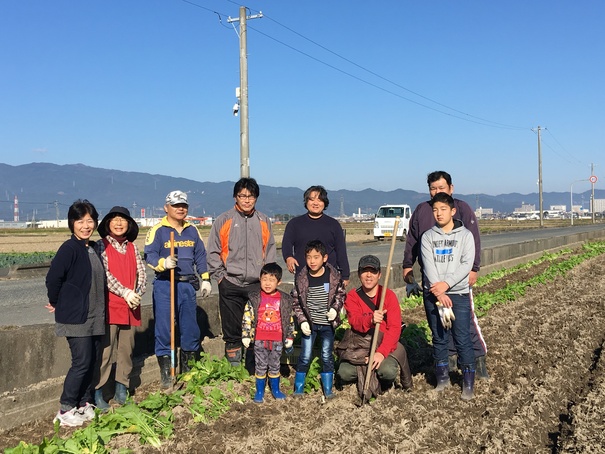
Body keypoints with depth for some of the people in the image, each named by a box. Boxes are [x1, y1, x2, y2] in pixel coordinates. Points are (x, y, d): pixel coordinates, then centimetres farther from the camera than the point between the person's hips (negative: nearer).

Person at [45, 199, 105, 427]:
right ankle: (65, 410, 7)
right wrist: (56, 303, -5)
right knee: (82, 362, -6)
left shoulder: (93, 248, 10)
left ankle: (85, 403, 24)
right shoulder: (69, 249, -14)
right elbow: (53, 278, -17)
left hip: (94, 316, 8)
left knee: (92, 360, 12)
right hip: (75, 317, -8)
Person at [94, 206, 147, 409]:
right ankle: (97, 394, 6)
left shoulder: (132, 248, 12)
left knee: (126, 350, 11)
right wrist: (125, 293, -17)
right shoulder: (102, 245, -2)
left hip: (130, 308, 5)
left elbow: (142, 274, 8)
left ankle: (121, 391, 23)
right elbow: (104, 274, -12)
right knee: (105, 351, -4)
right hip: (109, 306, -5)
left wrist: (137, 293, -10)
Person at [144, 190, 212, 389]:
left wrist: (205, 279, 11)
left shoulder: (192, 230, 12)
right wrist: (163, 263, -32)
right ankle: (166, 376, 8)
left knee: (191, 328, 11)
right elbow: (149, 255, -13)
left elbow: (200, 256, 17)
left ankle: (188, 370, 27)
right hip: (164, 285, -5)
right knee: (164, 330, -4)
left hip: (187, 285, 5)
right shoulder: (157, 230, -5)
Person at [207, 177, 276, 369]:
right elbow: (213, 252, 3)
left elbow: (270, 251, 14)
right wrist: (220, 276, -2)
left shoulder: (264, 221, 8)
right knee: (232, 328, 6)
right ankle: (233, 366, 18)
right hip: (231, 284, -2)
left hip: (258, 284, 2)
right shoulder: (224, 220, 0)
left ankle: (254, 370, 16)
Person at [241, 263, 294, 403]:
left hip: (277, 340, 1)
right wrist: (246, 335, -3)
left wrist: (290, 337, 6)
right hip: (260, 340, -1)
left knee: (275, 366, 14)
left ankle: (275, 389, 31)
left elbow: (289, 319, 5)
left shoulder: (285, 300, -2)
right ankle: (259, 391, 22)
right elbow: (247, 318, -2)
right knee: (260, 366, 8)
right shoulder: (254, 298, -6)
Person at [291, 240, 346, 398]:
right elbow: (296, 302, -1)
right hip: (309, 324, 0)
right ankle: (298, 388, 19)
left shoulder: (334, 276, -8)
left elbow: (340, 294, 6)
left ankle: (328, 389, 21)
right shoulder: (301, 278, -8)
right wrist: (302, 321, -8)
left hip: (328, 324, 0)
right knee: (305, 357, 4)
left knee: (327, 357, 8)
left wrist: (335, 308, -11)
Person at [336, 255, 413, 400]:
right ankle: (364, 376, 11)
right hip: (358, 345, 1)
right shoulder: (352, 296, 1)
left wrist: (381, 352, -27)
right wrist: (370, 320, -41)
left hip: (384, 344, -1)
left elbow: (394, 328, -13)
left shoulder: (389, 295, -4)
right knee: (344, 374, -25)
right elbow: (355, 322, -17)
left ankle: (386, 383, 7)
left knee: (388, 371, -32)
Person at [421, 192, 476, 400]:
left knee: (463, 339, -2)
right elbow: (429, 265, -5)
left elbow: (467, 264, -7)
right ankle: (442, 378, 22)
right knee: (439, 338, 9)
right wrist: (438, 292, -16)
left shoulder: (465, 235, 3)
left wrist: (447, 283, -18)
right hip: (433, 294, 2)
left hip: (459, 293, -2)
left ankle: (468, 382, 8)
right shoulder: (428, 236, 6)